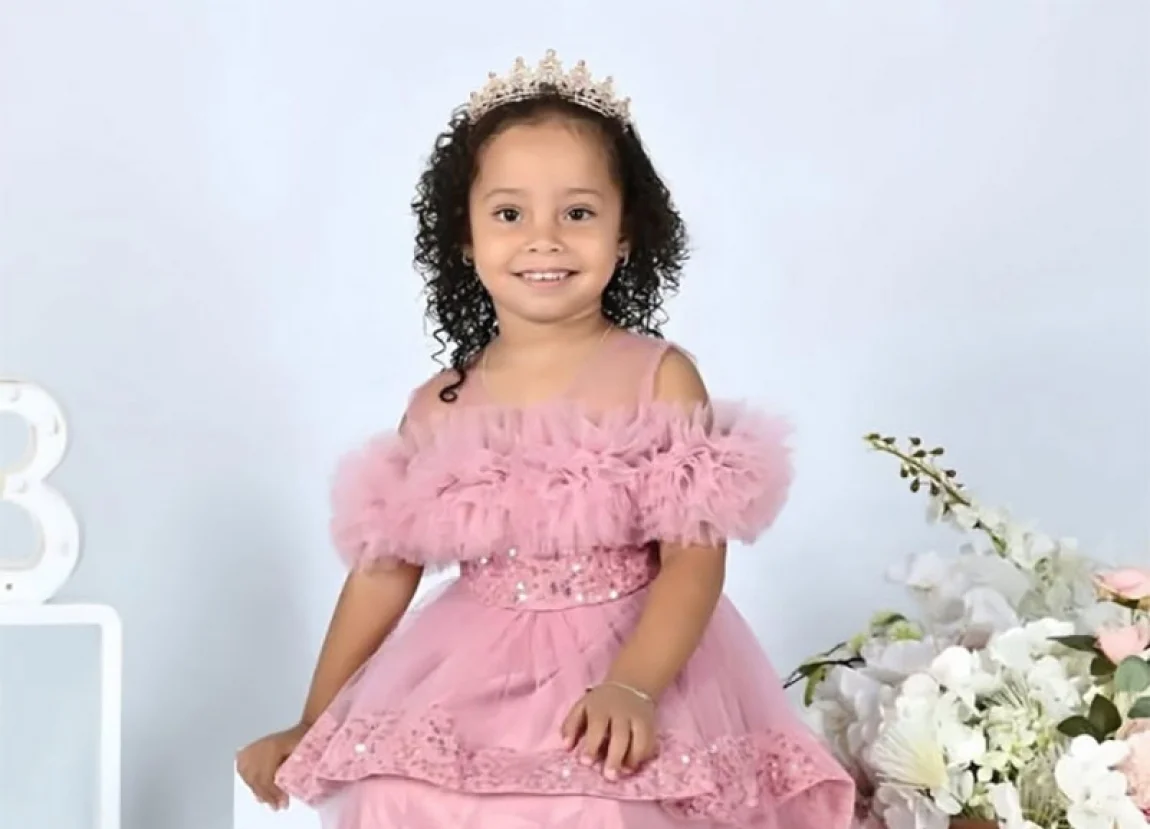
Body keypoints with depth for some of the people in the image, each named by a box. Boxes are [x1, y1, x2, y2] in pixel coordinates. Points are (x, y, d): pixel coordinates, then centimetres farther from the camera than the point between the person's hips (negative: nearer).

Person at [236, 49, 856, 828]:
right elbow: (383, 571, 11)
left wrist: (631, 686, -25)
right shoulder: (438, 409, 5)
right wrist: (313, 729, 11)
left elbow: (697, 556, -10)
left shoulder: (660, 376, -4)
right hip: (464, 692, 3)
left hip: (634, 670, -3)